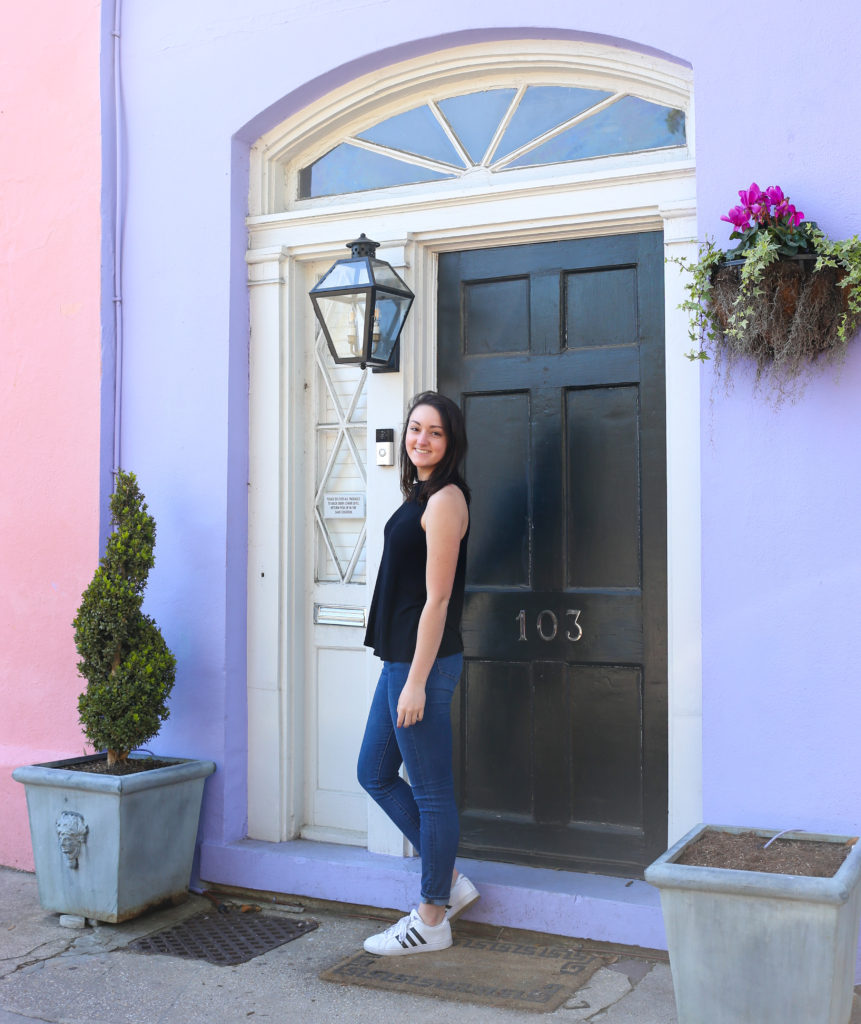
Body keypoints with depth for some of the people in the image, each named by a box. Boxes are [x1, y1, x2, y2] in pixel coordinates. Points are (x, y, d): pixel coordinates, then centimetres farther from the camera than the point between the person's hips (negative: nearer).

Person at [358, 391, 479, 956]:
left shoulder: (445, 499, -14)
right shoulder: (420, 495, 15)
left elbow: (437, 598, -18)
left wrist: (416, 681, -19)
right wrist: (403, 673, 19)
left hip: (424, 662, -10)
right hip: (401, 657, 10)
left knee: (431, 790, 2)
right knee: (375, 773, 18)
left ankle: (433, 920, 16)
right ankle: (449, 881, 28)